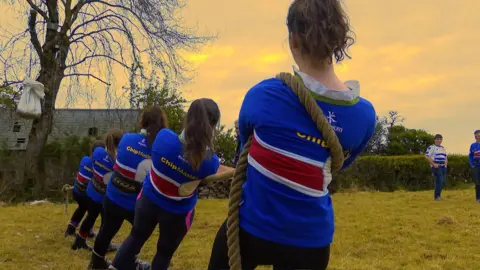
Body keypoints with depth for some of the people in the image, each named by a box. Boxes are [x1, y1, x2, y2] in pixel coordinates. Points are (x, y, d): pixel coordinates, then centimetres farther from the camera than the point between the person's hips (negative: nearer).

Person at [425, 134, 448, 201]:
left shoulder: (443, 148, 22)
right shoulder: (431, 147, -3)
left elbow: (446, 157, 29)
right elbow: (427, 156, -11)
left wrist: (446, 164, 10)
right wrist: (433, 164, -17)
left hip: (443, 167, 7)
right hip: (436, 167, -7)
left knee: (443, 182, 4)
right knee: (439, 181, -14)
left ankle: (438, 195, 16)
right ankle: (437, 196, -8)